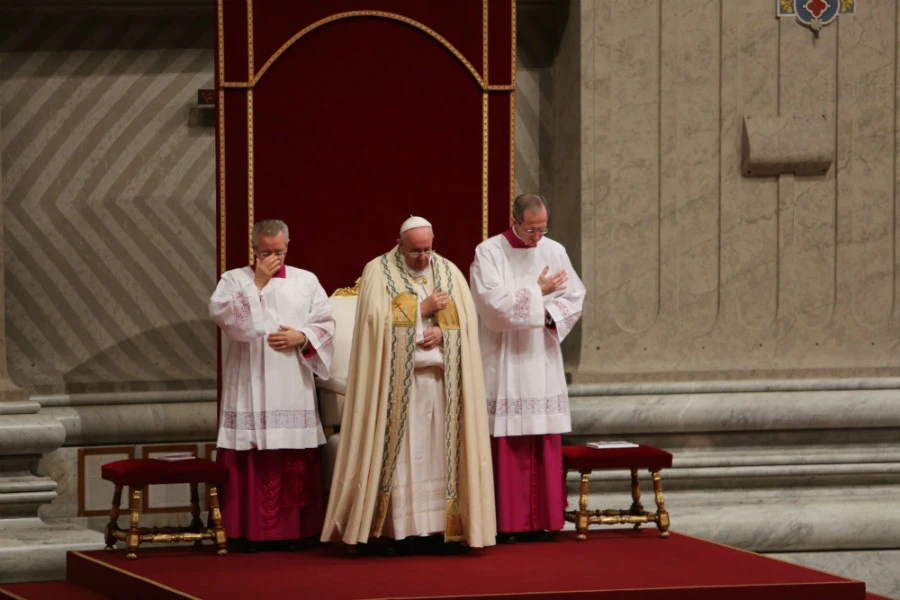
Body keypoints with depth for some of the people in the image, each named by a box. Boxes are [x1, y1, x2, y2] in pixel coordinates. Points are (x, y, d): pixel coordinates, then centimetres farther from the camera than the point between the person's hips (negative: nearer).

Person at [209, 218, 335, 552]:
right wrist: (258, 282, -11)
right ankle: (252, 532, -2)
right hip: (249, 389, -2)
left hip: (293, 388, 2)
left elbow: (325, 325, 11)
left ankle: (293, 531, 4)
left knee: (294, 462, -1)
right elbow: (221, 312, -11)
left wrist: (302, 337, -8)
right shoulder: (234, 280, 7)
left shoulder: (306, 281, 13)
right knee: (252, 459, -6)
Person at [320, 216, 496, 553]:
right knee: (397, 453, -7)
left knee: (440, 453, -1)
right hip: (396, 382, -3)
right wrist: (423, 309, -10)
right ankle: (392, 531, -7)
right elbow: (378, 319, -10)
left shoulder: (449, 272, 13)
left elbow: (467, 319, 6)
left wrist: (442, 331, -13)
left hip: (442, 380, 3)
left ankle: (441, 528, 0)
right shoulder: (378, 272, 2)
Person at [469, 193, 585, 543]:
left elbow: (574, 297, 8)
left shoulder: (554, 252, 9)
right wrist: (537, 292, -11)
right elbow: (493, 302, -15)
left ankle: (543, 519, 7)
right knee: (506, 445, -6)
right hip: (504, 366, -4)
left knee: (546, 444, 2)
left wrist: (549, 314, -11)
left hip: (542, 364, 4)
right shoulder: (489, 253, -4)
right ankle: (508, 523, -2)